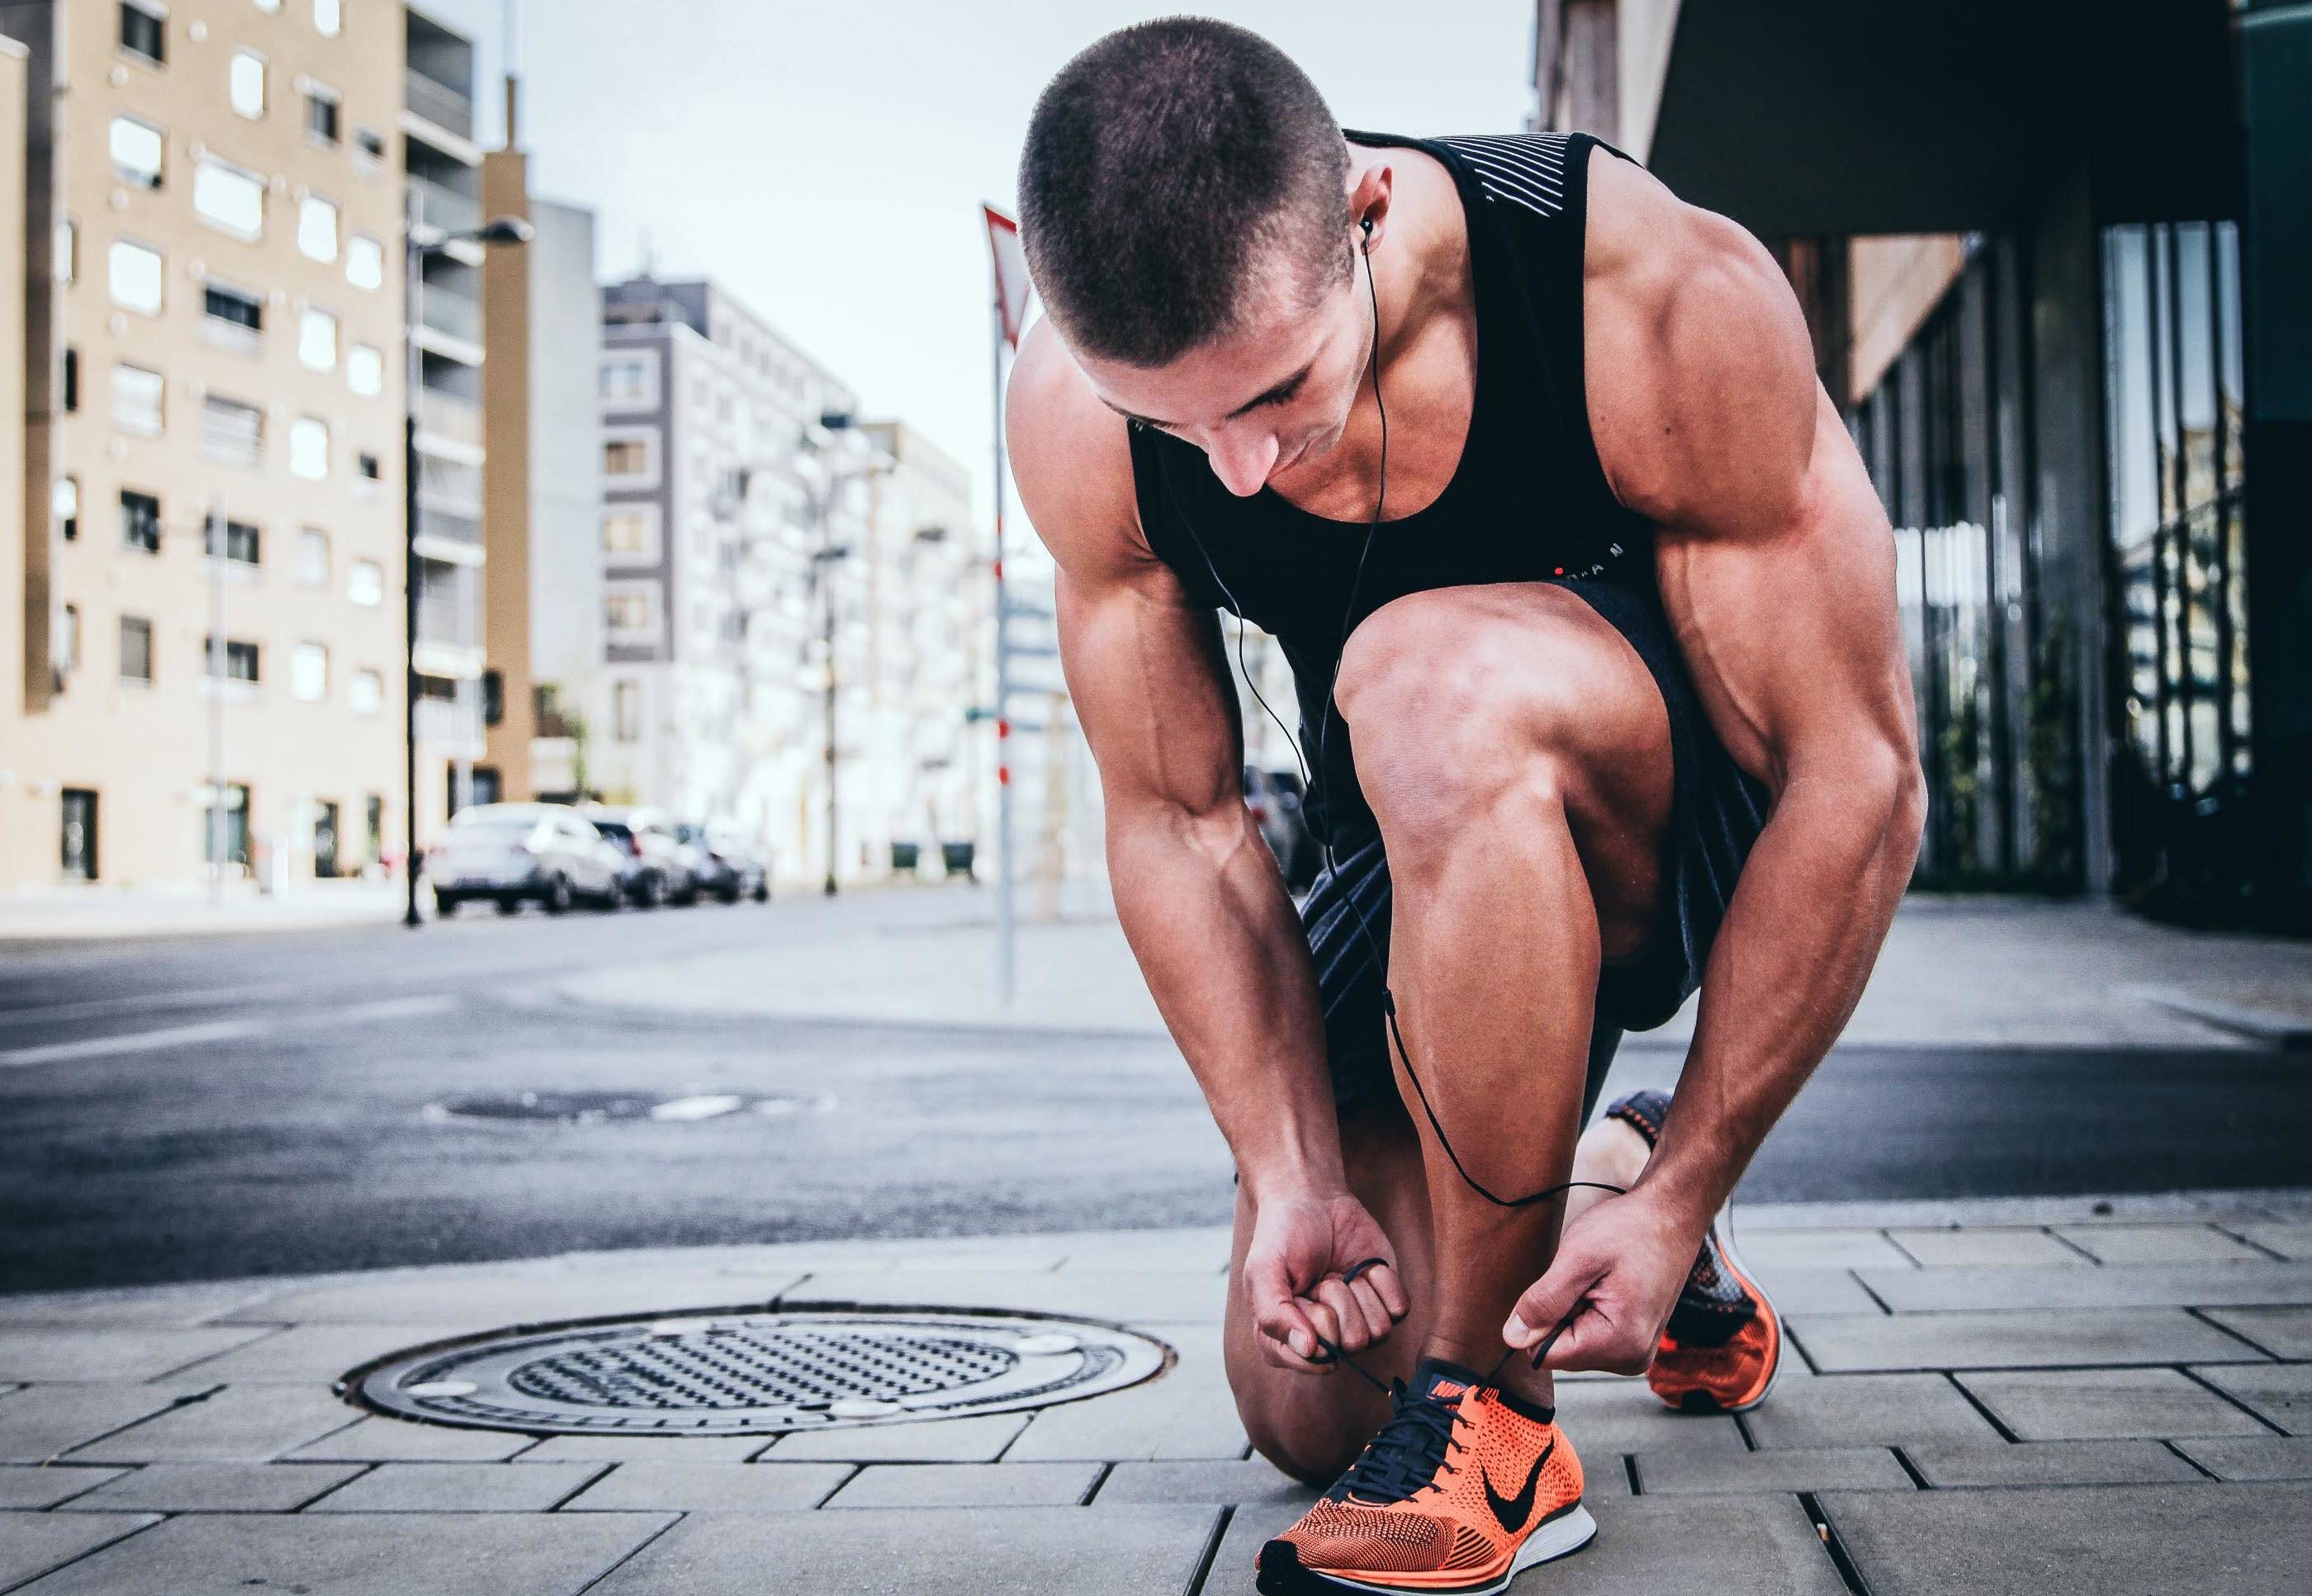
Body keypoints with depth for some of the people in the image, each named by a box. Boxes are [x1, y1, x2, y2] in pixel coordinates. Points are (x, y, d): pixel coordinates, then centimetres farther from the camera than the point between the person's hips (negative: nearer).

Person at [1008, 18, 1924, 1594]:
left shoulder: (1667, 301, -31)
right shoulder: (1077, 411, -20)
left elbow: (1860, 779, -26)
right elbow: (1176, 819, -11)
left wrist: (1686, 1195, -24)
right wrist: (1295, 1176, -18)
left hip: (1712, 814, -4)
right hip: (1439, 844, 4)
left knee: (1429, 681, -39)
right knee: (1305, 1403, 0)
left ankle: (1492, 1421, -24)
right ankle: (1586, 1178, 31)